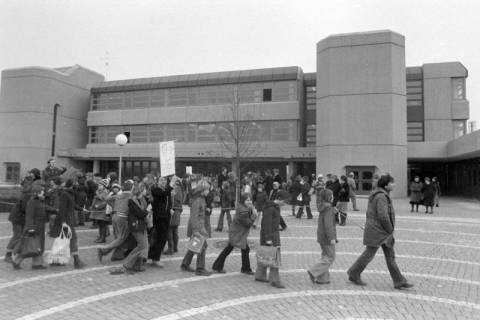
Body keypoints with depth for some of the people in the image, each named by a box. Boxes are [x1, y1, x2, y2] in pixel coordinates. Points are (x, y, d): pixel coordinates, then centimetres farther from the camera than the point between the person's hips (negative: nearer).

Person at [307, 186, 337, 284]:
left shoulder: (322, 207, 10)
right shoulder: (328, 208, -18)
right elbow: (328, 224, -23)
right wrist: (332, 238, -22)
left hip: (321, 235, 9)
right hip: (327, 236, -9)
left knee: (325, 256, 15)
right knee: (330, 257, 0)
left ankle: (322, 278, 18)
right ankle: (313, 271, -7)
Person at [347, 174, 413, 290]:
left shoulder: (378, 194, 12)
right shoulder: (381, 196, -20)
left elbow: (370, 213, 17)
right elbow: (383, 216, -27)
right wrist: (390, 229, -14)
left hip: (383, 232, 10)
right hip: (377, 231, -10)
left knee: (390, 255, 11)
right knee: (369, 254, 2)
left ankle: (399, 281, 16)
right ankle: (354, 274, 17)